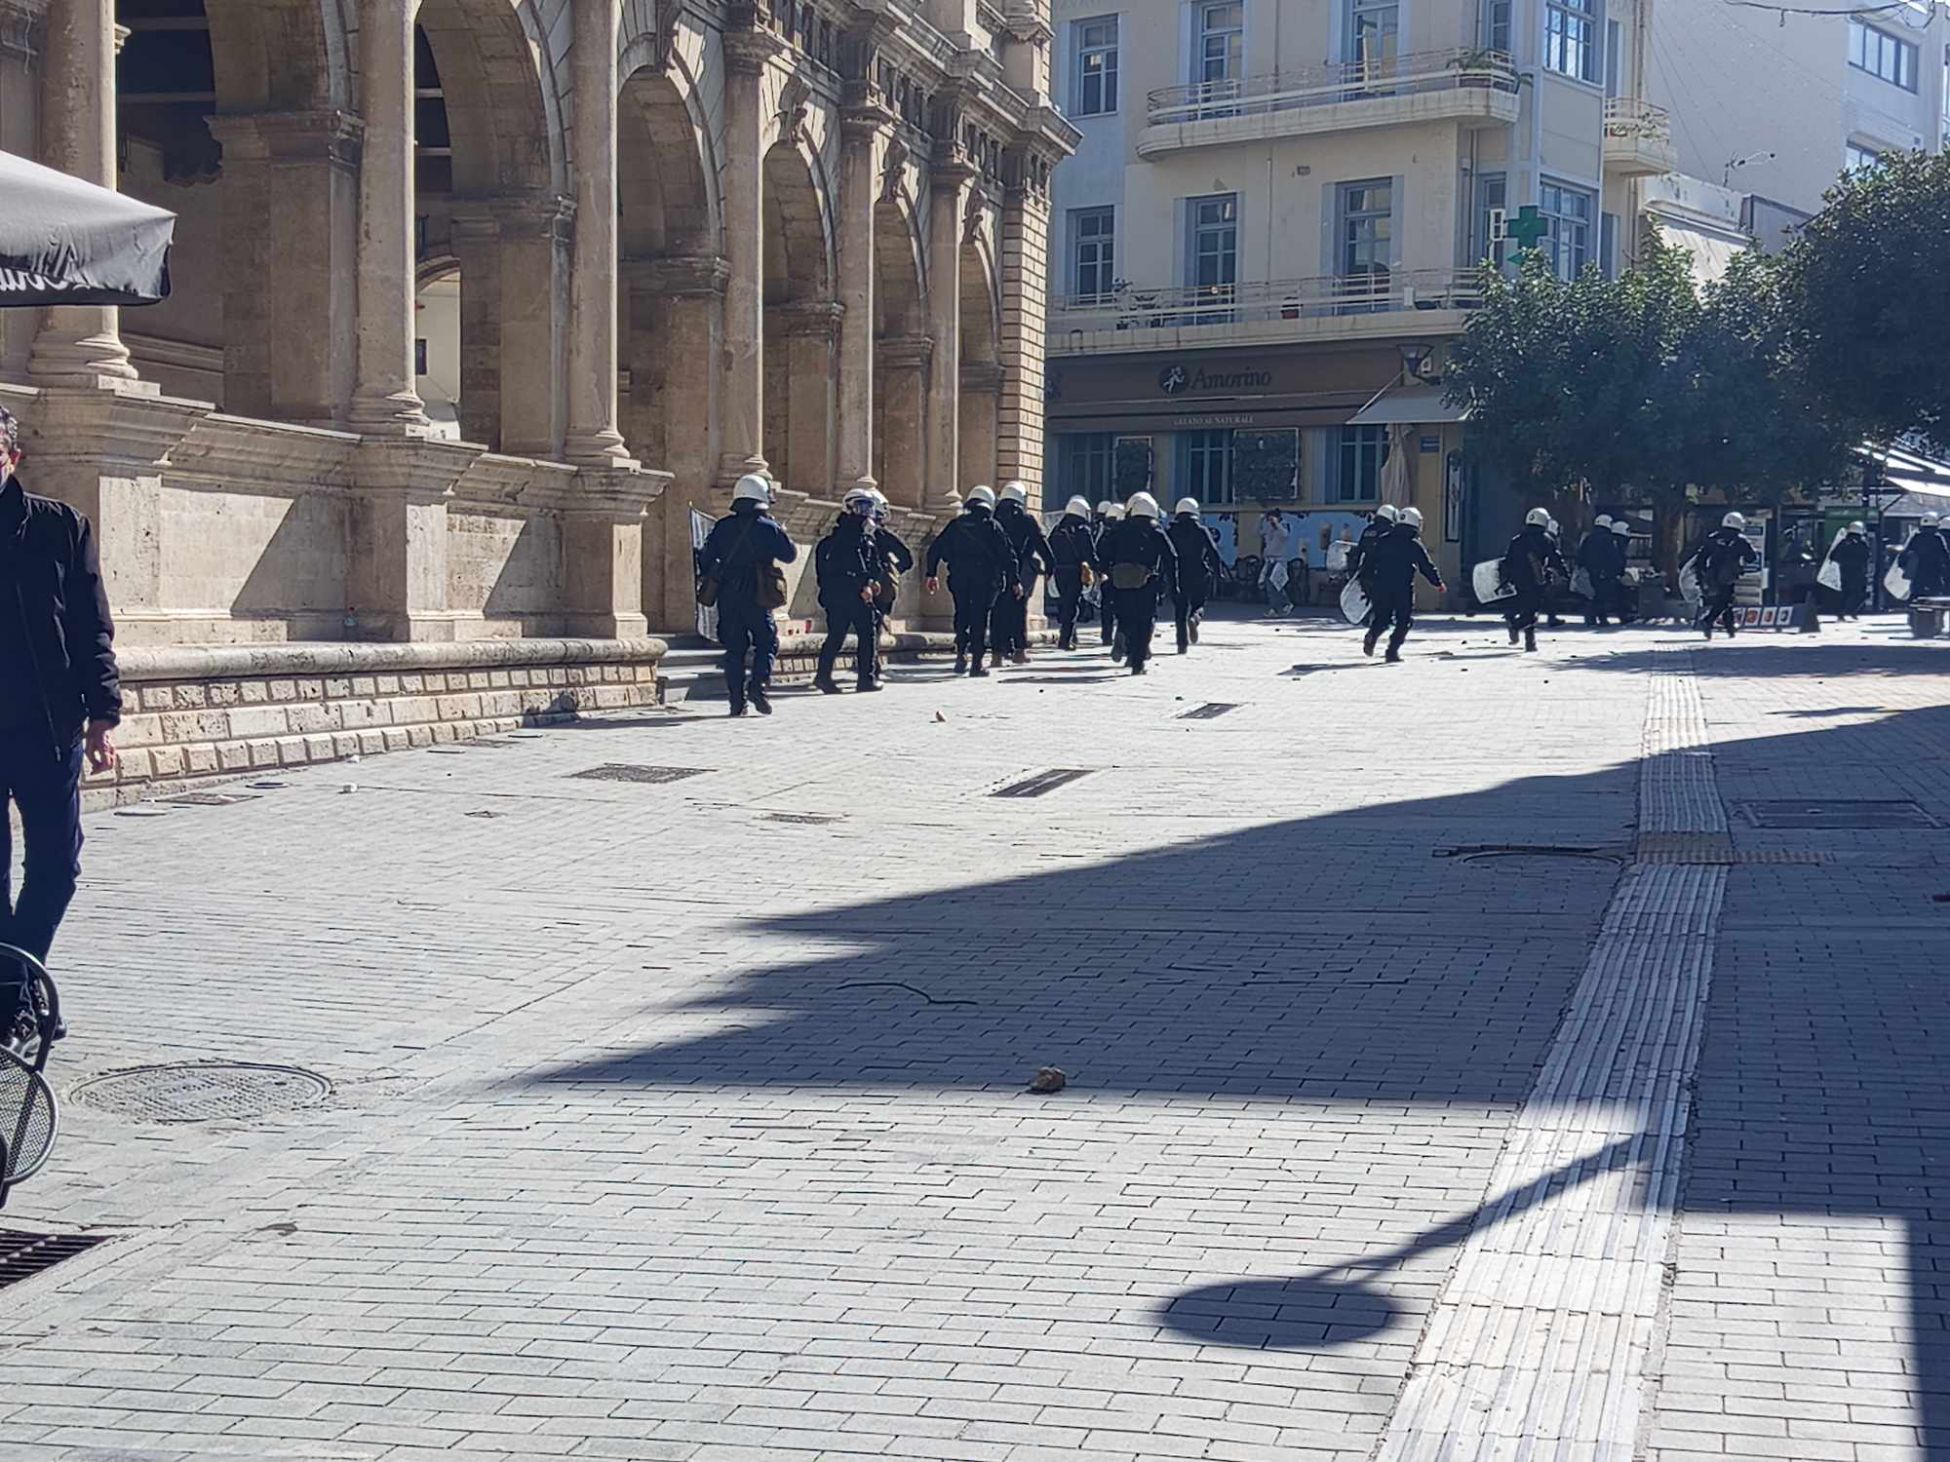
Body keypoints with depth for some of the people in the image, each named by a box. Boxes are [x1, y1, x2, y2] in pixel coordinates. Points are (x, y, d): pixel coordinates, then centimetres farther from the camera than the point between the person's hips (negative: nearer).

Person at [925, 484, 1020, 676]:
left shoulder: (955, 525, 8)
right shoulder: (992, 526, 0)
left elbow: (935, 549, 8)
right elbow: (1008, 554, -2)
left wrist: (932, 574, 16)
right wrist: (1015, 580, 4)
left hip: (959, 579, 2)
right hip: (985, 579, -2)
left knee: (961, 615, 14)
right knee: (980, 618, 1)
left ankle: (961, 654, -1)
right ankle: (977, 662, -1)